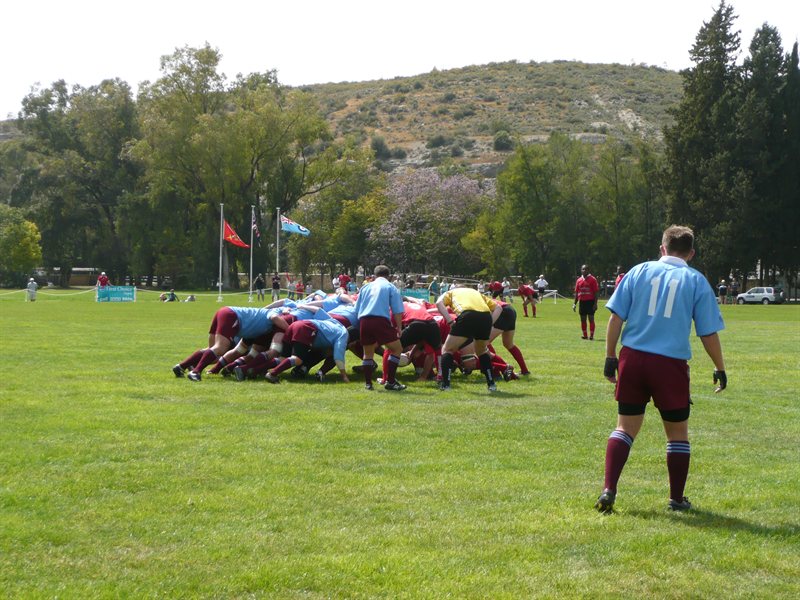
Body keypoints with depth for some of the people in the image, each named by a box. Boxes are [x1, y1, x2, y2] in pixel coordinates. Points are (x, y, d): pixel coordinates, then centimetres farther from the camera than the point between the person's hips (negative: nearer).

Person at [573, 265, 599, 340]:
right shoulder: (579, 280, 12)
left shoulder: (592, 279, -3)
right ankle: (585, 335, 14)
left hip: (590, 302, -5)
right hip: (582, 302, 5)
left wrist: (595, 303, -13)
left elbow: (596, 292, -6)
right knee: (583, 319, 7)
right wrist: (574, 303, 9)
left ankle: (591, 335, -4)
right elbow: (576, 293, 16)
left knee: (591, 318, -6)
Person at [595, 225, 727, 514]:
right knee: (677, 432, 14)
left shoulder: (639, 271, 8)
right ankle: (677, 499, 19)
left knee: (625, 427, 11)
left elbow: (616, 316, 3)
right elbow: (709, 332, 3)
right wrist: (720, 369, 14)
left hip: (632, 358, 2)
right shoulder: (696, 281, 3)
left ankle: (608, 490, -2)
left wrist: (610, 356, 9)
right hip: (671, 363, -2)